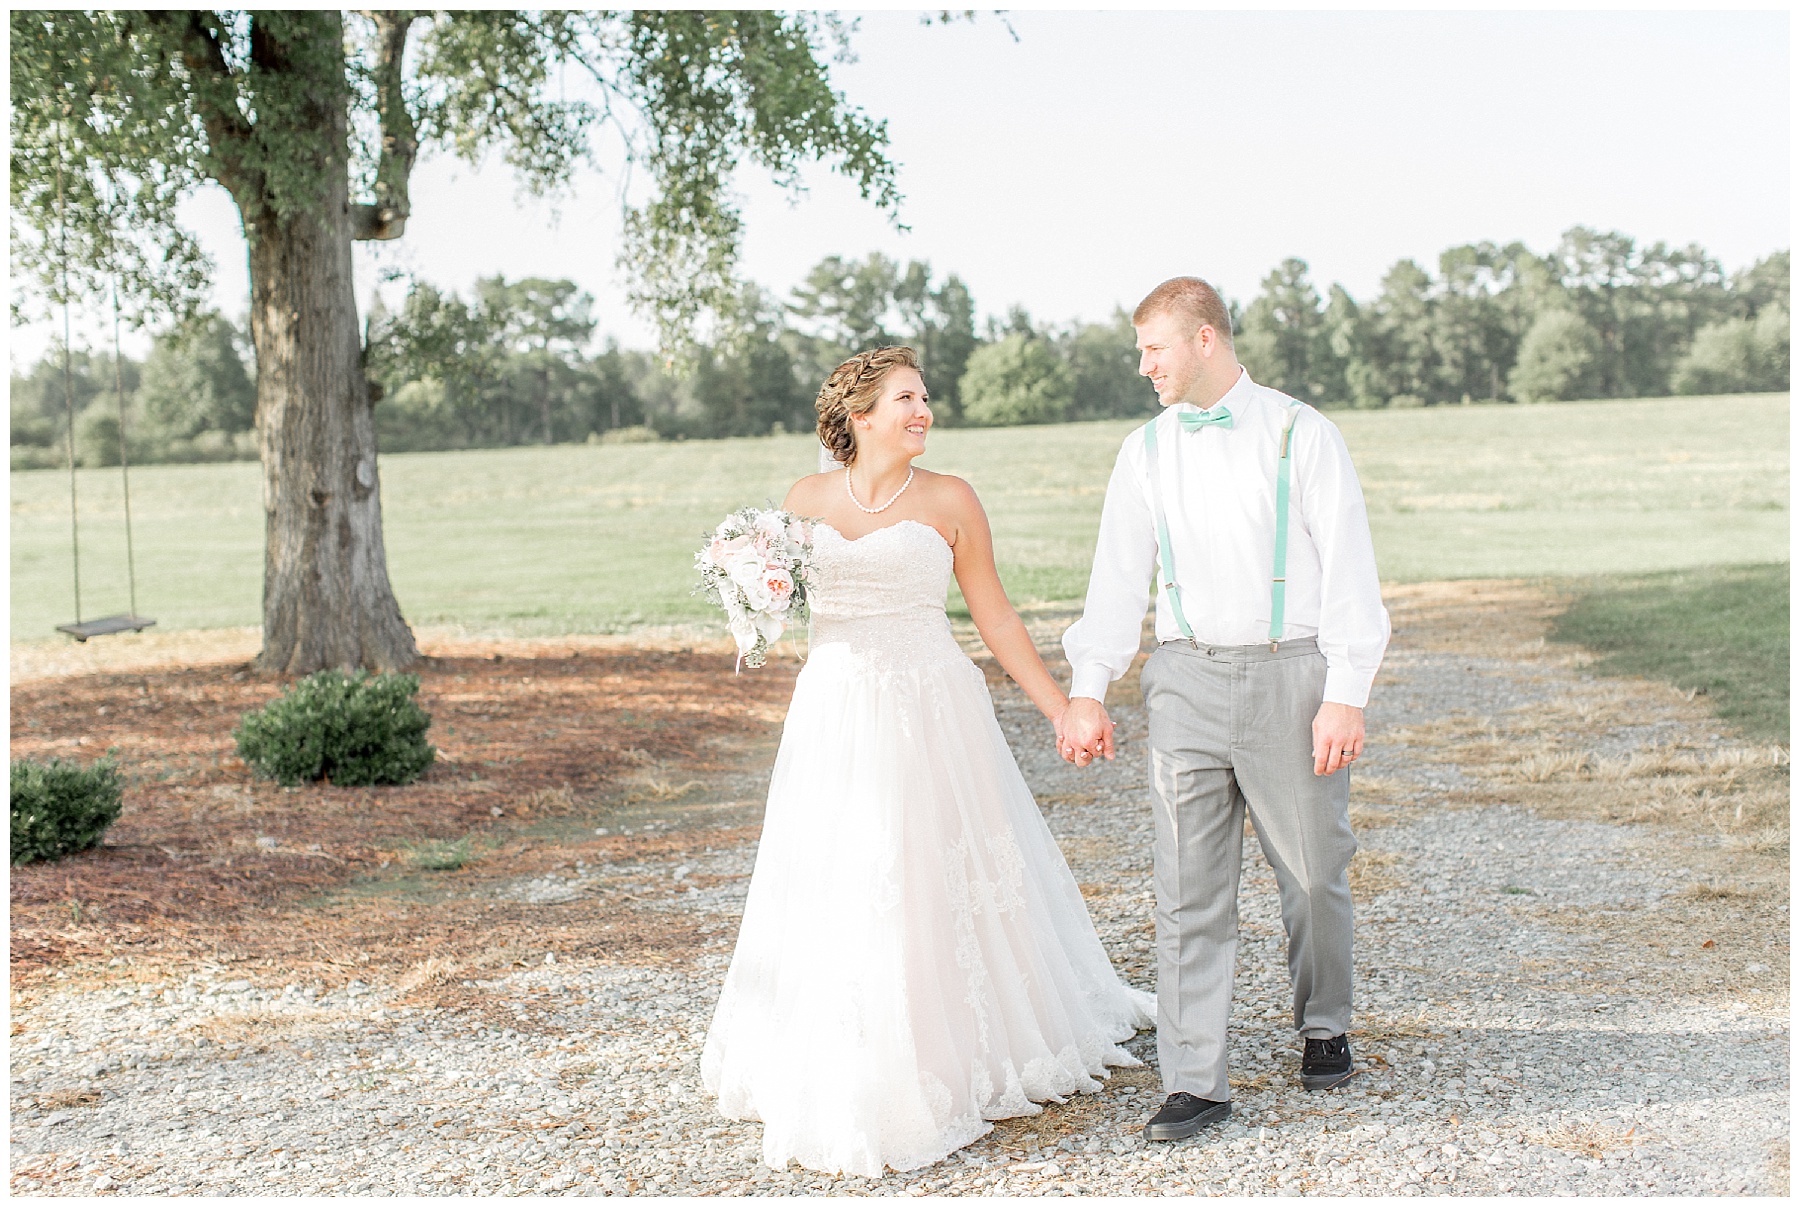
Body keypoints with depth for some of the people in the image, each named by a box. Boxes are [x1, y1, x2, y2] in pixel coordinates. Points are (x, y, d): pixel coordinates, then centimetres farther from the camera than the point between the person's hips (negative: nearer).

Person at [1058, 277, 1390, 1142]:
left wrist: (1344, 696, -11)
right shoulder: (1145, 452, 8)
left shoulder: (1300, 435, -2)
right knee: (1188, 887, -1)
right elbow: (1118, 576, 9)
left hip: (1291, 674, -2)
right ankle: (1193, 1081, 5)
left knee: (1313, 871, 10)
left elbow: (1348, 568, -5)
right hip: (1187, 680, 2)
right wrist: (1088, 691, 1)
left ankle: (1324, 1026, 35)